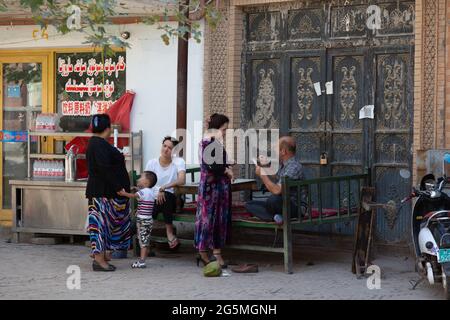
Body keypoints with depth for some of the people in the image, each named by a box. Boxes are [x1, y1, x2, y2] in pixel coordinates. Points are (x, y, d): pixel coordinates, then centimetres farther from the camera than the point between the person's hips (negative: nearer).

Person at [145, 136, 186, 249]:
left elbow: (182, 180, -20)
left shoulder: (179, 161, -3)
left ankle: (169, 232, -26)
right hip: (153, 199, 1)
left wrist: (163, 188, -29)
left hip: (170, 200, -1)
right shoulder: (152, 163, 3)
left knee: (166, 196, -38)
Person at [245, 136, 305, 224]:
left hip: (295, 206, -11)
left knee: (273, 199, -40)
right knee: (249, 205, 1)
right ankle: (276, 217, -18)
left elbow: (277, 190, -26)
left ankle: (276, 216, -11)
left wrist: (262, 174, -15)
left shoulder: (294, 167, -19)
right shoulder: (283, 165, 12)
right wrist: (265, 167, 13)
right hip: (281, 204, 11)